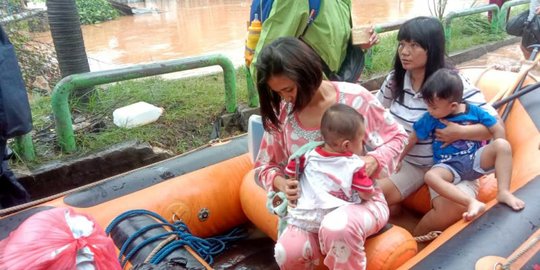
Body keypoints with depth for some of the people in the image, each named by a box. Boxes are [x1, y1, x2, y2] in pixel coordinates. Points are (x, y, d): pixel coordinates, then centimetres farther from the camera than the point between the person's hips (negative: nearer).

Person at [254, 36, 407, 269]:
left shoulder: (353, 97, -11)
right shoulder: (281, 112, -2)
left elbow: (396, 137, 1)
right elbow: (265, 166, 8)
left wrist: (374, 160, -20)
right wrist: (280, 182, -15)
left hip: (361, 200, -2)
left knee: (337, 229, -38)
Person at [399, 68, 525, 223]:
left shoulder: (473, 111, -3)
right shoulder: (430, 118, -4)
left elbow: (497, 129, 1)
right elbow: (412, 139, 2)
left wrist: (499, 162, -2)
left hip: (475, 160, 1)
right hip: (449, 167, -1)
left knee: (503, 145, -23)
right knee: (430, 176, -33)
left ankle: (504, 192, -22)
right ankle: (472, 203, -44)